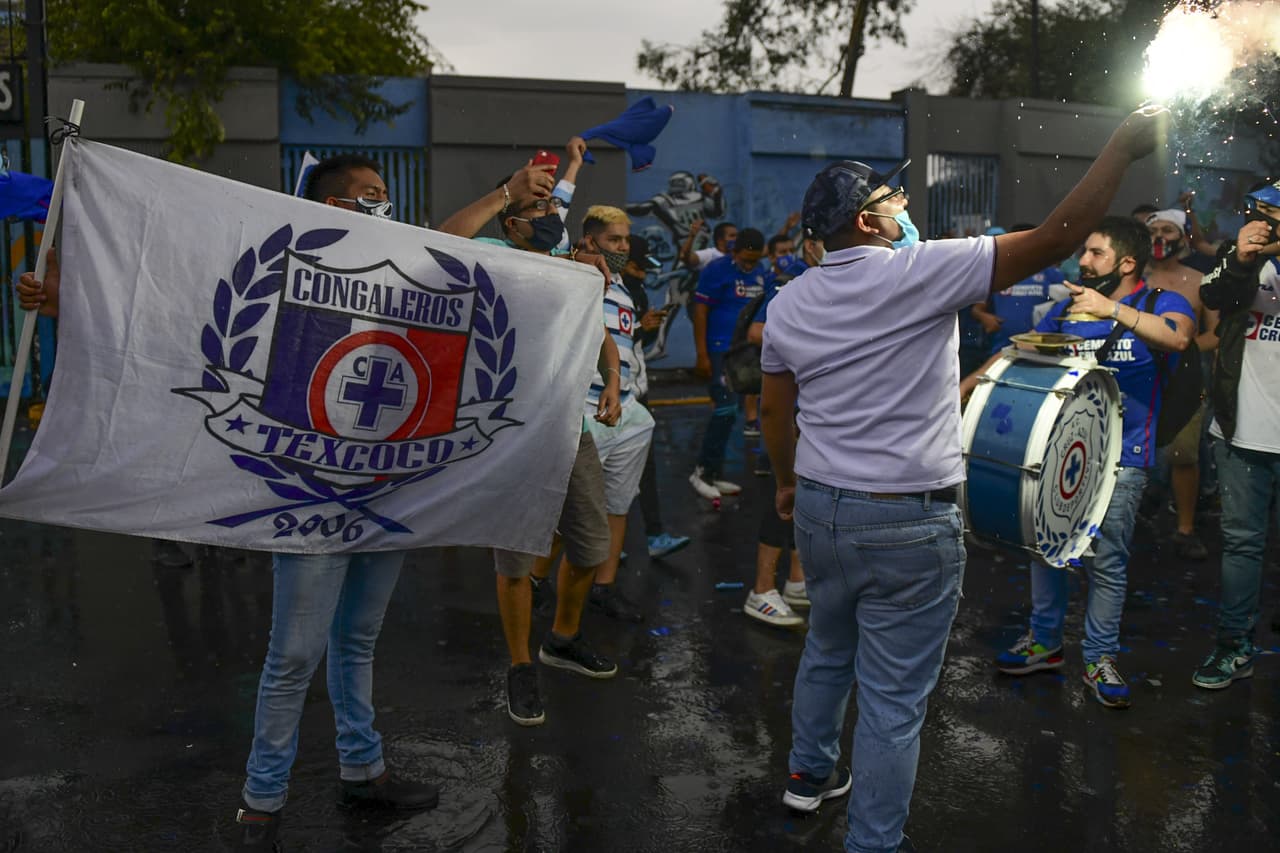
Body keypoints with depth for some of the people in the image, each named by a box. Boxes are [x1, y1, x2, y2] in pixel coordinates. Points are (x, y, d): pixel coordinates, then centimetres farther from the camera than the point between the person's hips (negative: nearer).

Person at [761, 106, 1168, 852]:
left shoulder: (788, 305, 3)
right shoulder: (920, 272, -14)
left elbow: (776, 414, 12)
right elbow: (1056, 240, -15)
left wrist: (788, 483, 28)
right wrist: (1125, 147, -6)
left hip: (820, 509, 7)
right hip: (909, 525, -7)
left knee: (828, 650, 28)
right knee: (893, 700, 3)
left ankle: (811, 773, 46)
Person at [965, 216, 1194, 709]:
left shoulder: (1161, 303, -2)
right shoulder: (1069, 308, 11)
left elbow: (1178, 337, -25)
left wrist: (1112, 309, -35)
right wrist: (965, 386, 2)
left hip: (1120, 459, -4)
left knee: (1107, 560, 1)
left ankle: (1100, 659, 16)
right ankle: (1044, 641, 26)